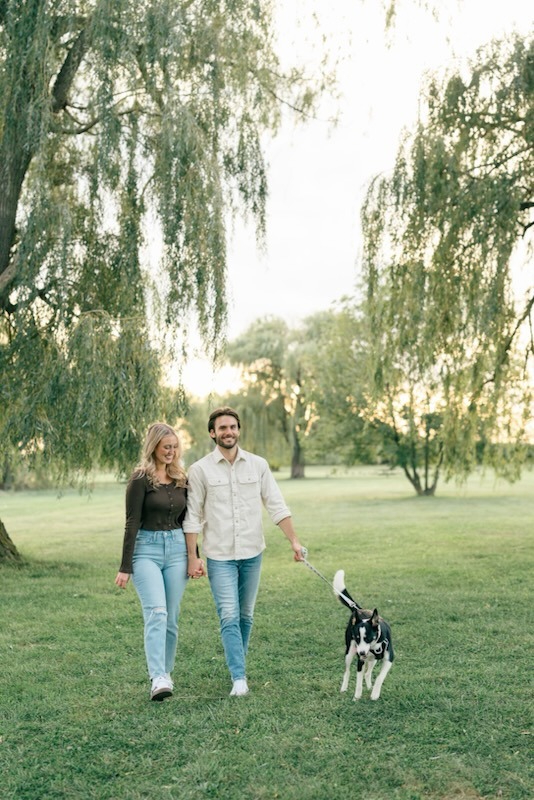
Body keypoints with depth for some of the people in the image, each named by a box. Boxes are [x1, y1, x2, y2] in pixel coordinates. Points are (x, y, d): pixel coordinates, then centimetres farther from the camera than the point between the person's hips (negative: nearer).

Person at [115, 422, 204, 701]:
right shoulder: (140, 479, -7)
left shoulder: (181, 479, 9)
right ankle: (158, 679, -22)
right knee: (156, 612, -18)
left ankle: (166, 673, 22)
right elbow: (132, 523, -8)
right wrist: (125, 567, -9)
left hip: (176, 547, 5)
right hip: (146, 549, -5)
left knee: (171, 616, 8)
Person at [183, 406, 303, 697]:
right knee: (229, 617, -8)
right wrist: (192, 557, -5)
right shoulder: (200, 470, -4)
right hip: (219, 556, -3)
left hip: (252, 553, 3)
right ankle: (239, 678, -5)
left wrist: (294, 541, -4)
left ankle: (238, 665, 28)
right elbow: (192, 517, -3)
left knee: (245, 616, 12)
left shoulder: (258, 465, 2)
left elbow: (276, 506, 3)